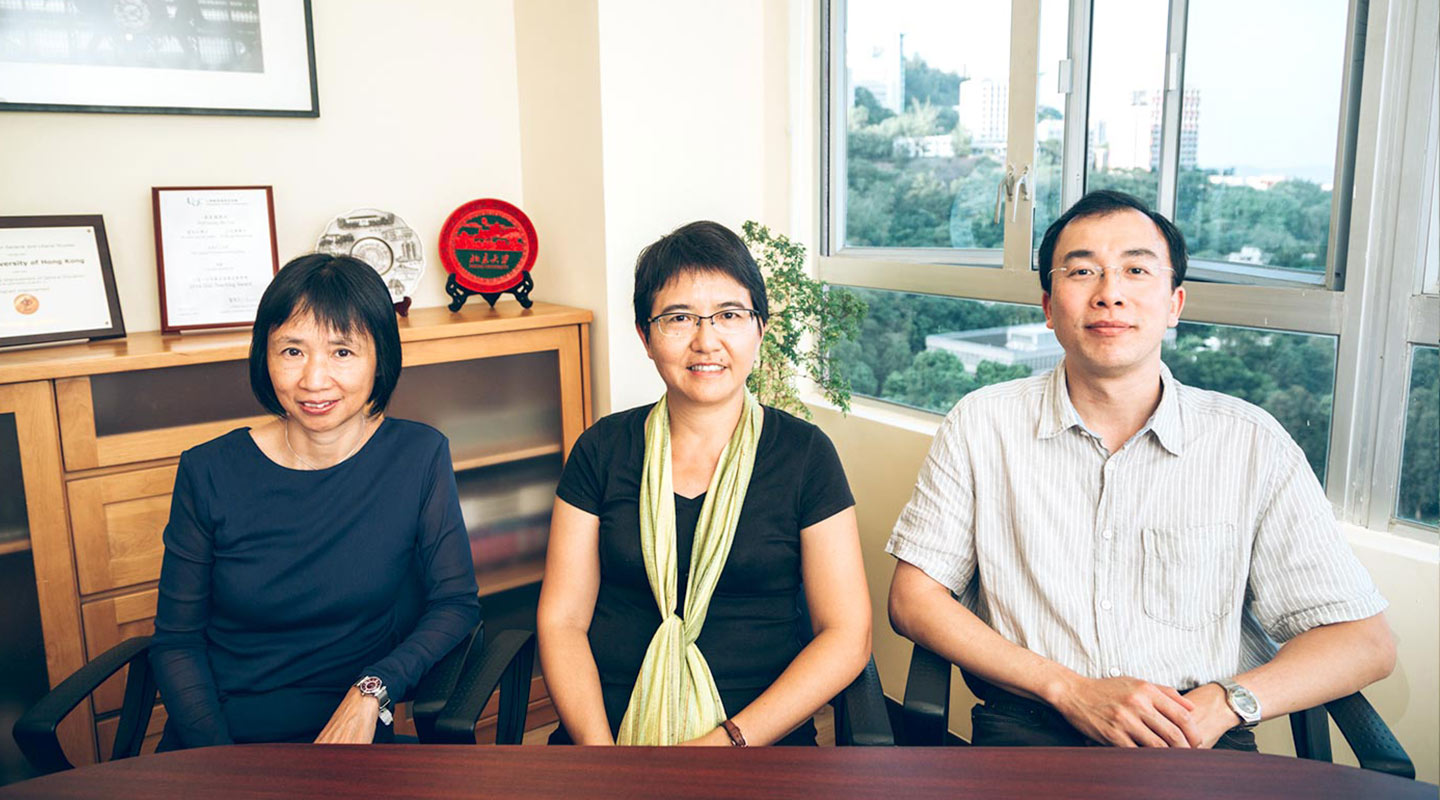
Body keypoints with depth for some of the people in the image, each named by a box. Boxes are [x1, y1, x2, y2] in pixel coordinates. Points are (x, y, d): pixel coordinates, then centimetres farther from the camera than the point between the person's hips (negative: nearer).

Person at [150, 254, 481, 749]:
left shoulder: (418, 457, -3)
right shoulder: (209, 472, -1)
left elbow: (456, 603, 1)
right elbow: (176, 638, 3)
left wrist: (372, 690, -14)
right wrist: (220, 760, -11)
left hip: (343, 731, -1)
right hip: (212, 731, 1)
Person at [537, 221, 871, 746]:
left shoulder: (804, 452, 3)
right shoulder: (603, 450, 7)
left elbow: (847, 635, -1)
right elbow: (561, 620, 4)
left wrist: (729, 740, -12)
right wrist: (599, 748, -12)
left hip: (762, 737, -2)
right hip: (610, 728, 2)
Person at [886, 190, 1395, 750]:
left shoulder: (1252, 443, 5)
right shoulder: (982, 424, 4)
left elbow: (1365, 641, 7)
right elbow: (912, 599, 1)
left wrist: (1225, 702, -11)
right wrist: (1069, 688, -9)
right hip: (1031, 725, -1)